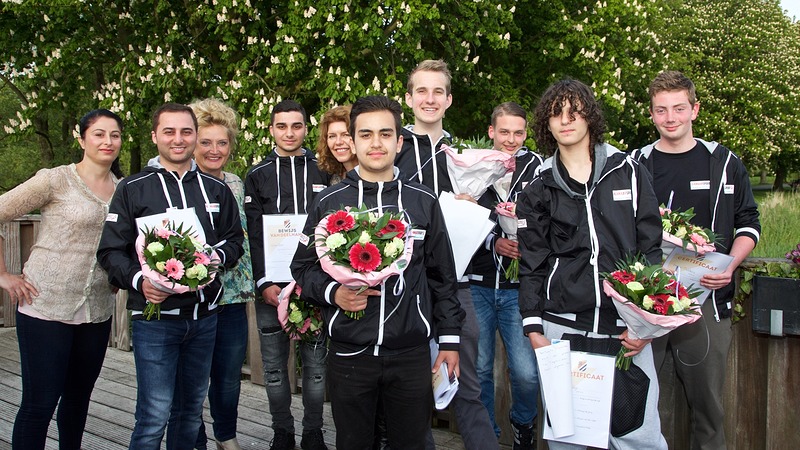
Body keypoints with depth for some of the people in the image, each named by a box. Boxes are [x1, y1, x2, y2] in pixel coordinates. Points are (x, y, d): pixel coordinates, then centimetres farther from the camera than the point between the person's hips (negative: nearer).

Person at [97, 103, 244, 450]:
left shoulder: (216, 190, 11)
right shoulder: (133, 189, 0)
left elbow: (235, 239, 15)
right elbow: (111, 251, -3)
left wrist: (215, 257, -7)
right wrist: (139, 280, -21)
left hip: (204, 314, 4)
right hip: (155, 314, -4)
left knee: (192, 409, 15)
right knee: (154, 416, -7)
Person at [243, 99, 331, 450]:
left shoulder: (322, 174, 8)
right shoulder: (258, 176, 8)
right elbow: (253, 235, 2)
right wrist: (264, 283, -8)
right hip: (270, 286, 1)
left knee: (315, 362, 4)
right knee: (274, 365, 6)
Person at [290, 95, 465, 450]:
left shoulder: (423, 202, 4)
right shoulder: (329, 202, 2)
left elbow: (443, 276, 9)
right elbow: (303, 267, 8)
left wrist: (449, 339, 7)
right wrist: (333, 292, -12)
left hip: (412, 354, 0)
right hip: (349, 353, 0)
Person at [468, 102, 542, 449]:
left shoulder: (537, 168, 0)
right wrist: (493, 243, -14)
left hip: (519, 288, -1)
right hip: (477, 286, 1)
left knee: (526, 373, -4)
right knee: (478, 370, 9)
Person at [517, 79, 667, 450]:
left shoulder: (628, 173, 8)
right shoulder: (538, 190, 10)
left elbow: (651, 248, 6)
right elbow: (531, 265, 8)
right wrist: (534, 329, -1)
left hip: (626, 329, -1)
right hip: (561, 328, 1)